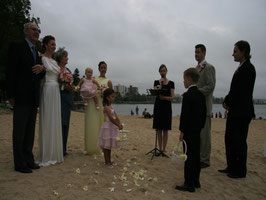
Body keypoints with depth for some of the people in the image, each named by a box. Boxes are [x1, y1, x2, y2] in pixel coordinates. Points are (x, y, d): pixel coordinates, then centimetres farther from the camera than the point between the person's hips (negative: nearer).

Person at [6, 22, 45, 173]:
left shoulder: (37, 52, 18)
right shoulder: (17, 47, -3)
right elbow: (11, 72, -9)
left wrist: (42, 68, -6)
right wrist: (11, 95, -14)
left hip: (34, 98, 7)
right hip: (22, 97, -7)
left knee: (30, 131, 13)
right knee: (19, 131, 1)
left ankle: (28, 160, 24)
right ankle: (20, 163, 11)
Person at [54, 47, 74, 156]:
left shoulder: (68, 70, 18)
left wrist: (71, 87, 3)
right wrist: (63, 86, -17)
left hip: (67, 98, 7)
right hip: (59, 97, -7)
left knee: (66, 123, 9)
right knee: (60, 122, -8)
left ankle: (63, 148, 17)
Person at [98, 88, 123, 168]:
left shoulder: (111, 107, 13)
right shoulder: (106, 107, -16)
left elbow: (116, 117, 8)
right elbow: (111, 118, -22)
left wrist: (120, 124, -4)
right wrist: (118, 125, -20)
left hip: (112, 128, 9)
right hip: (107, 127, -9)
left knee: (109, 145, 15)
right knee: (106, 145, 0)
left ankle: (109, 161, 24)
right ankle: (107, 162, 8)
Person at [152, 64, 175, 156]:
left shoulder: (171, 83, 2)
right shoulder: (156, 82, 8)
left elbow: (172, 97, -4)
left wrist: (164, 97, -21)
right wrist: (160, 84, -13)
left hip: (167, 107, -2)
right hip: (158, 106, 2)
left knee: (165, 130, 0)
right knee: (158, 130, 5)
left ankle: (164, 150, 8)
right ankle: (160, 149, 14)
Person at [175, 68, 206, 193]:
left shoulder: (187, 95, -16)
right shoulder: (201, 95, 9)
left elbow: (184, 115, -18)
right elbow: (204, 113, 14)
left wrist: (182, 131, -12)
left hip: (189, 131, -8)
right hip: (198, 131, 8)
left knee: (189, 157, -2)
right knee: (196, 155, 14)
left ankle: (189, 184, 6)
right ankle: (196, 181, 25)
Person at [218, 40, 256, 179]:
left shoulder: (248, 68, -13)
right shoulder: (241, 68, 16)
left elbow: (240, 90, -18)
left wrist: (228, 102, -8)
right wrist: (227, 101, 4)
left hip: (242, 112, -9)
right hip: (235, 110, 9)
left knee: (239, 141, 0)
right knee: (229, 139, 14)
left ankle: (240, 171, 14)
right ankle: (231, 167, 26)